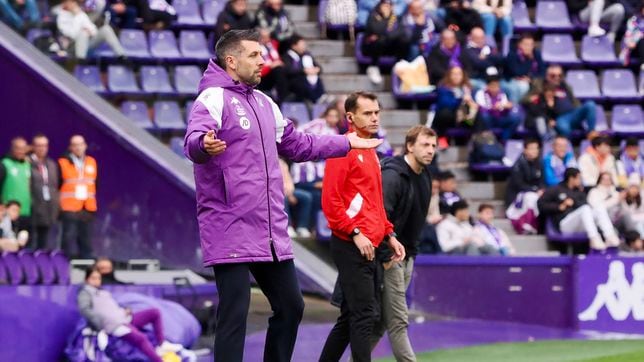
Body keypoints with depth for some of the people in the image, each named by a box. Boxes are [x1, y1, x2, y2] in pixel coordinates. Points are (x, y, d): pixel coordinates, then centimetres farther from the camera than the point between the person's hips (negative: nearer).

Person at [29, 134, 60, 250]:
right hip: (32, 209, -6)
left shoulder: (52, 165, 15)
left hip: (49, 209, 6)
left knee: (43, 245, 10)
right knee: (29, 245, -4)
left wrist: (57, 206, 10)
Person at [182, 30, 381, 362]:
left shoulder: (264, 103, 17)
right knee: (234, 314, -11)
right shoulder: (213, 98, -10)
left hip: (271, 232, 9)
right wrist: (205, 145, -53)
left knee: (290, 306, 15)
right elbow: (193, 140, -30)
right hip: (231, 231, -9)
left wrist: (345, 143, 36)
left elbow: (297, 145, 31)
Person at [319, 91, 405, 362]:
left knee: (350, 318, 13)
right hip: (351, 247, -9)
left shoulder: (371, 152, 18)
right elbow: (330, 200, -15)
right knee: (365, 316, -11)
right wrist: (355, 233, -18)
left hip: (368, 248, 9)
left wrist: (389, 236, 15)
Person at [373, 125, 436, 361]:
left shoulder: (424, 177, 12)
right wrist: (385, 257, -21)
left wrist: (412, 252, 14)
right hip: (390, 257, -9)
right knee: (398, 322, -7)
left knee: (381, 321, 12)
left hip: (406, 257, 9)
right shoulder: (393, 176, -17)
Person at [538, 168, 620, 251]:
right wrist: (560, 207, -6)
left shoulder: (578, 192, 27)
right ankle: (594, 240, -48)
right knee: (585, 209, -31)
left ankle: (610, 237, -37)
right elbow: (541, 204, 1)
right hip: (564, 223, -6)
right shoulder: (555, 190, 12)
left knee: (600, 210, -17)